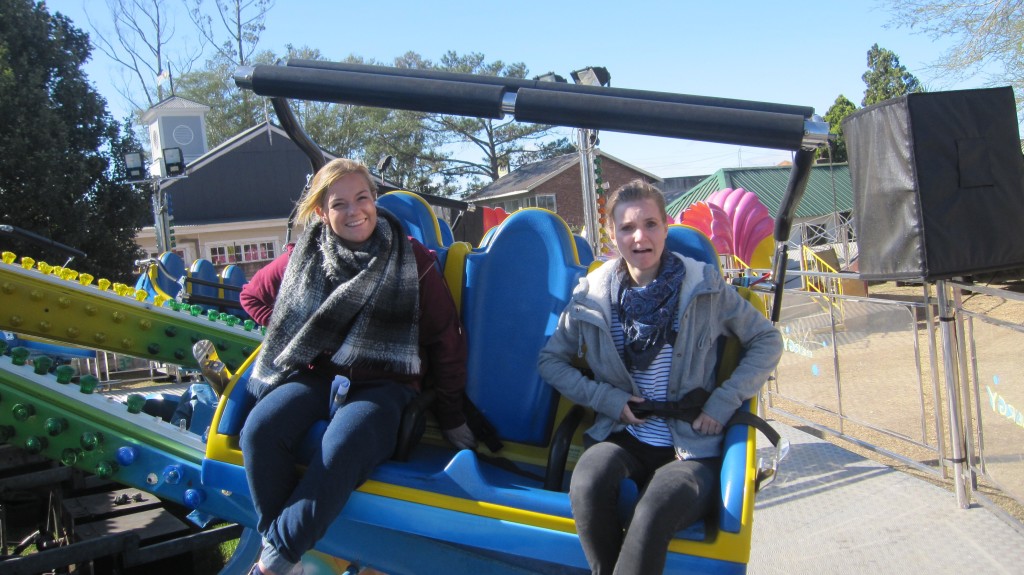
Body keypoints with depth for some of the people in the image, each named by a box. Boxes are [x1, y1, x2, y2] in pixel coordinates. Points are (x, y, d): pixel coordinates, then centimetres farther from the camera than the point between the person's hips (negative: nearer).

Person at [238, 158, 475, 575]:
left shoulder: (412, 260, 0)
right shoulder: (304, 258, 7)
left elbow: (446, 338, 4)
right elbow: (253, 296, 25)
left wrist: (452, 415, 5)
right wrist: (291, 339, 10)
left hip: (383, 383, -3)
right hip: (316, 375, 3)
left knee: (341, 447, -35)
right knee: (260, 429, -28)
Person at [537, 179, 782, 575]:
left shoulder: (703, 286, -1)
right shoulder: (593, 295, 2)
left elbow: (767, 341, 8)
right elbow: (551, 360, 9)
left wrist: (724, 402, -4)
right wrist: (607, 398, -5)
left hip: (692, 448, -1)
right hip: (623, 438, 2)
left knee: (653, 514, -35)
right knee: (587, 483, -34)